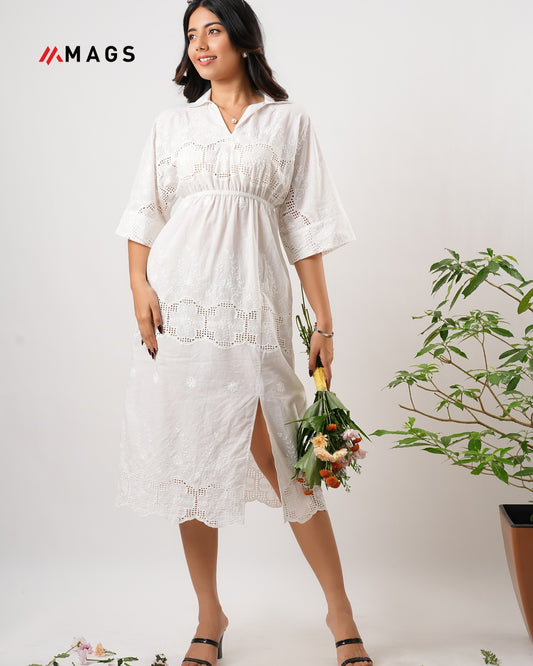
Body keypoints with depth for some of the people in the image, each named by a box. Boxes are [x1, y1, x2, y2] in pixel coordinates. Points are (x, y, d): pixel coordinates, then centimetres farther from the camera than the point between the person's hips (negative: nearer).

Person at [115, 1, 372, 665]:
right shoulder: (172, 122, 16)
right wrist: (140, 286, -5)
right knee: (188, 457, 4)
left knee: (285, 457, -4)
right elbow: (144, 213, 12)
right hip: (179, 301, 3)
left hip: (253, 302, -2)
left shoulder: (288, 120, 11)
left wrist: (323, 321, 1)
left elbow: (305, 227, 6)